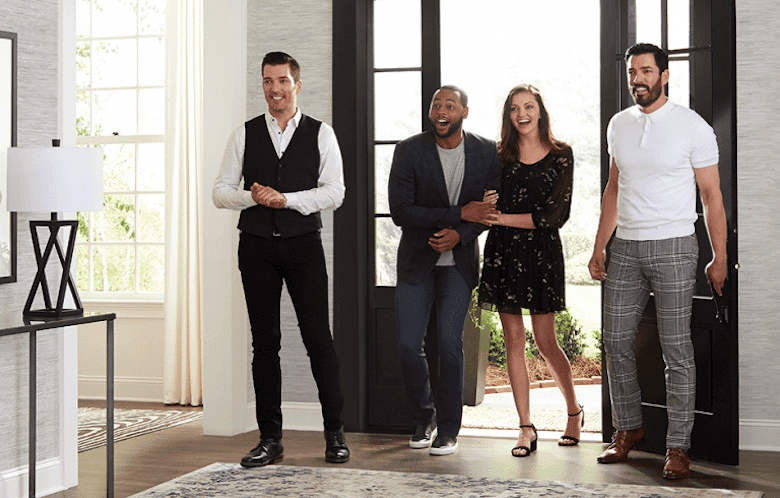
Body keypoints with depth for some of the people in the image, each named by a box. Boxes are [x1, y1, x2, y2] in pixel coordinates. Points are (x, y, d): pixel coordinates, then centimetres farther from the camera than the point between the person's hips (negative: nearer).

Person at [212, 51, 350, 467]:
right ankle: (270, 439, 12)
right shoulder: (245, 135, 9)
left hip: (303, 245, -2)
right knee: (264, 342, 5)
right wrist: (253, 197, -12)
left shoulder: (321, 134, 4)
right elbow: (221, 191, 7)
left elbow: (334, 192, -5)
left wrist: (286, 198, -16)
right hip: (256, 246, 2)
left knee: (318, 338, -3)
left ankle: (334, 434, 10)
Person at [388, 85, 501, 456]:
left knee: (450, 343, -9)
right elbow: (400, 211, -15)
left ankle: (448, 429, 6)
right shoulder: (409, 151, -9)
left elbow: (495, 206, 3)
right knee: (408, 345, -4)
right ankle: (423, 419, 21)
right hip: (416, 260, 0)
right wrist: (459, 213, -18)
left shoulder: (486, 152, -3)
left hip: (459, 262, 0)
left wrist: (460, 234, -14)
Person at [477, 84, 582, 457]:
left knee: (545, 342, 0)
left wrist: (501, 218, -11)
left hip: (541, 251, -3)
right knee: (513, 340, 2)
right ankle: (526, 429, 8)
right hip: (503, 251, 3)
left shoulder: (560, 155, 0)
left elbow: (554, 215, -8)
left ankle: (574, 410, 25)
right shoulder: (501, 156, 8)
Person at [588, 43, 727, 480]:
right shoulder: (619, 125, 10)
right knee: (617, 343, 6)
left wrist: (720, 258, -7)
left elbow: (712, 195, -3)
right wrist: (599, 247, 16)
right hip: (626, 248, 5)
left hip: (673, 248, -5)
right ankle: (629, 428, 23)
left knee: (677, 349, -3)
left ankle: (678, 447, 4)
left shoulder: (693, 126, -5)